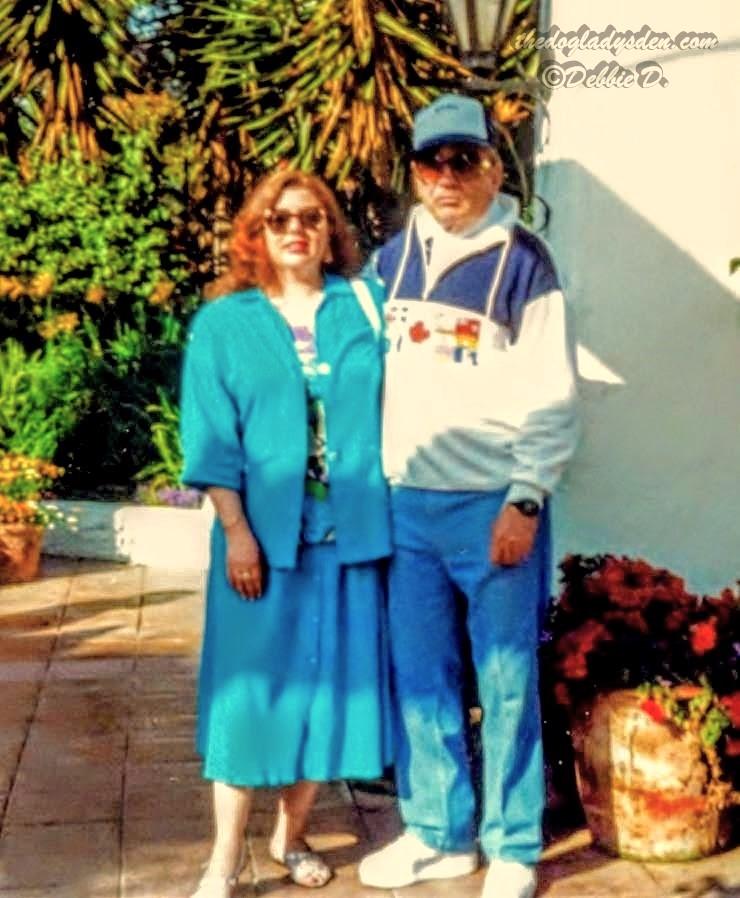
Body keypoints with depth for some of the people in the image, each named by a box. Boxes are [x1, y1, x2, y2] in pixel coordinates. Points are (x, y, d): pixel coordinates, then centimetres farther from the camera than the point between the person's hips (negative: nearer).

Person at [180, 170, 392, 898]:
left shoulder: (366, 307, 7)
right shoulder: (223, 324, 4)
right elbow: (212, 440, -2)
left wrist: (390, 515, 1)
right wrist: (237, 532, -10)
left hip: (350, 532, 2)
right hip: (264, 535, -2)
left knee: (330, 685, 8)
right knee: (253, 687, 1)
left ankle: (290, 836, 27)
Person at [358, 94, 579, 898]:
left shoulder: (522, 262, -5)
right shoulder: (392, 260, 9)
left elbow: (551, 396, -8)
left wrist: (526, 502, -13)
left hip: (493, 507, -4)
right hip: (407, 504, 5)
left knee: (505, 682, 3)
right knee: (420, 675, 11)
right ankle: (437, 831, 26)